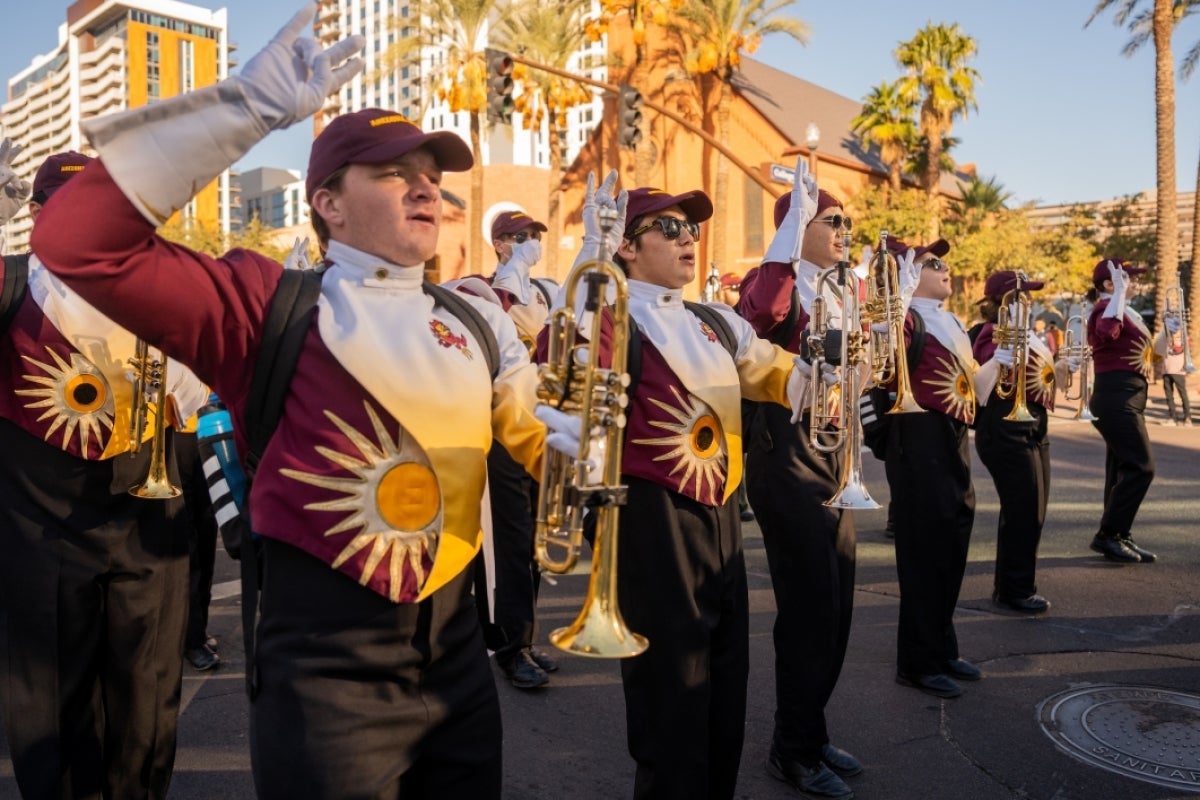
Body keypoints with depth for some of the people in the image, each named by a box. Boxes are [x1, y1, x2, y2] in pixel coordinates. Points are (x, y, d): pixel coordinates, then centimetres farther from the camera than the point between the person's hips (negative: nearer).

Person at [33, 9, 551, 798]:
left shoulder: (478, 323, 8)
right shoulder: (272, 307, -7)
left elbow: (534, 440, 21)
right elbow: (81, 244, -17)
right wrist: (245, 108, -19)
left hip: (457, 651, 5)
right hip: (327, 662, -5)